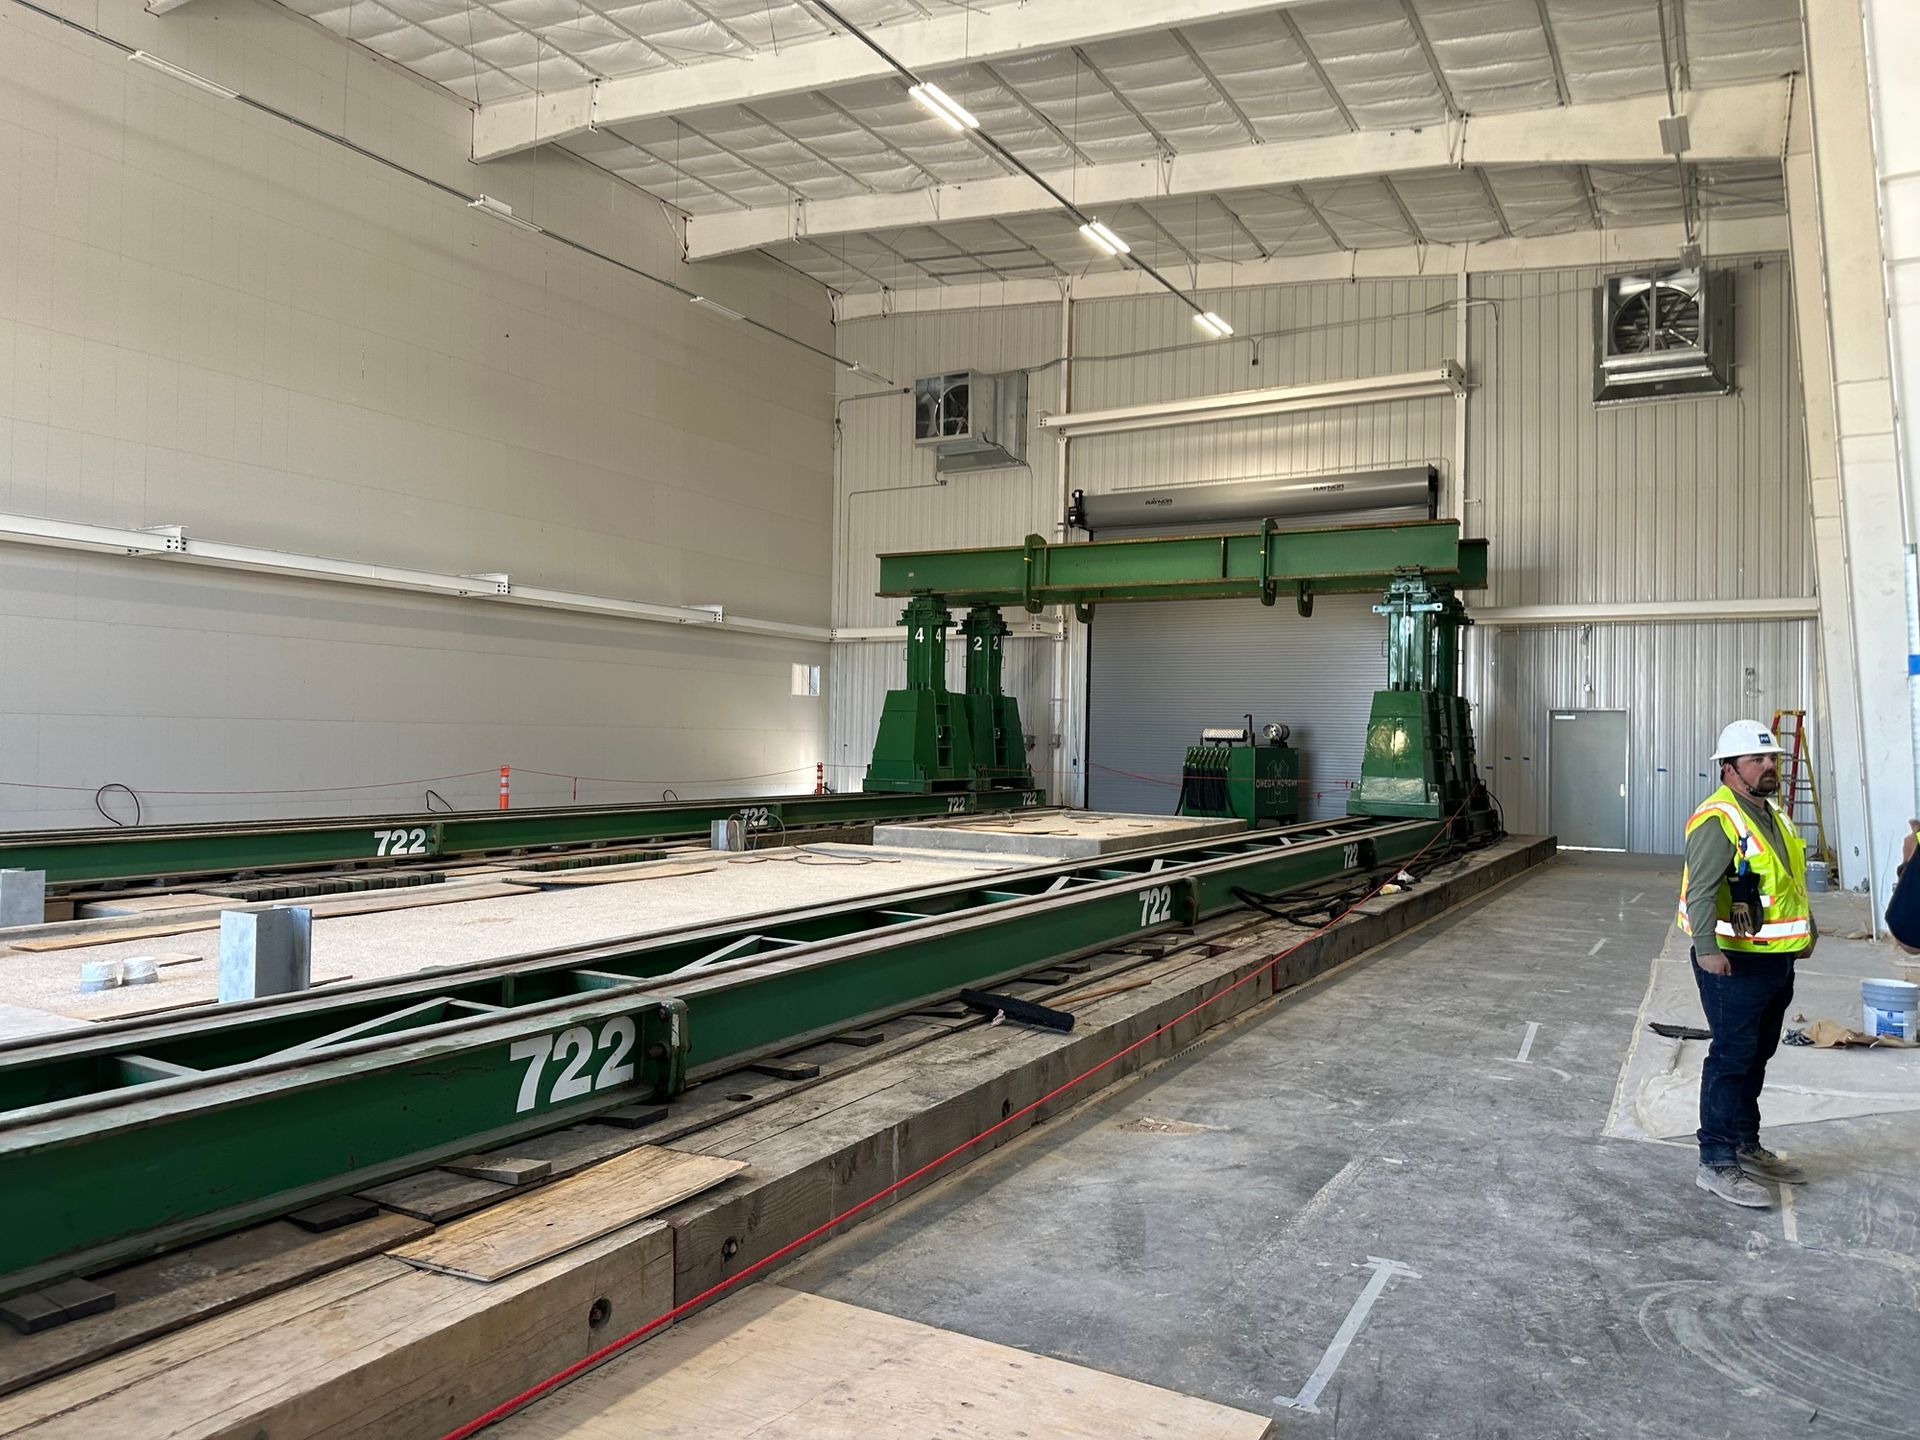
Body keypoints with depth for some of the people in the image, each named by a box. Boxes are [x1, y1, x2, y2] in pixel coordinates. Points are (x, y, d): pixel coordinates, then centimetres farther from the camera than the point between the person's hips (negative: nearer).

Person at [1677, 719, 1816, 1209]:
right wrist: (1706, 949, -35)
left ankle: (1746, 1147, 31)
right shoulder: (1718, 820, -18)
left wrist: (1807, 931, 32)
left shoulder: (1775, 815, 14)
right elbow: (1700, 890, -27)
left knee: (1756, 1059, 18)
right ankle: (1716, 1163, 1)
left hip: (1777, 961, 9)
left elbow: (1793, 880, 27)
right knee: (1731, 1058, -6)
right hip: (1734, 963, -9)